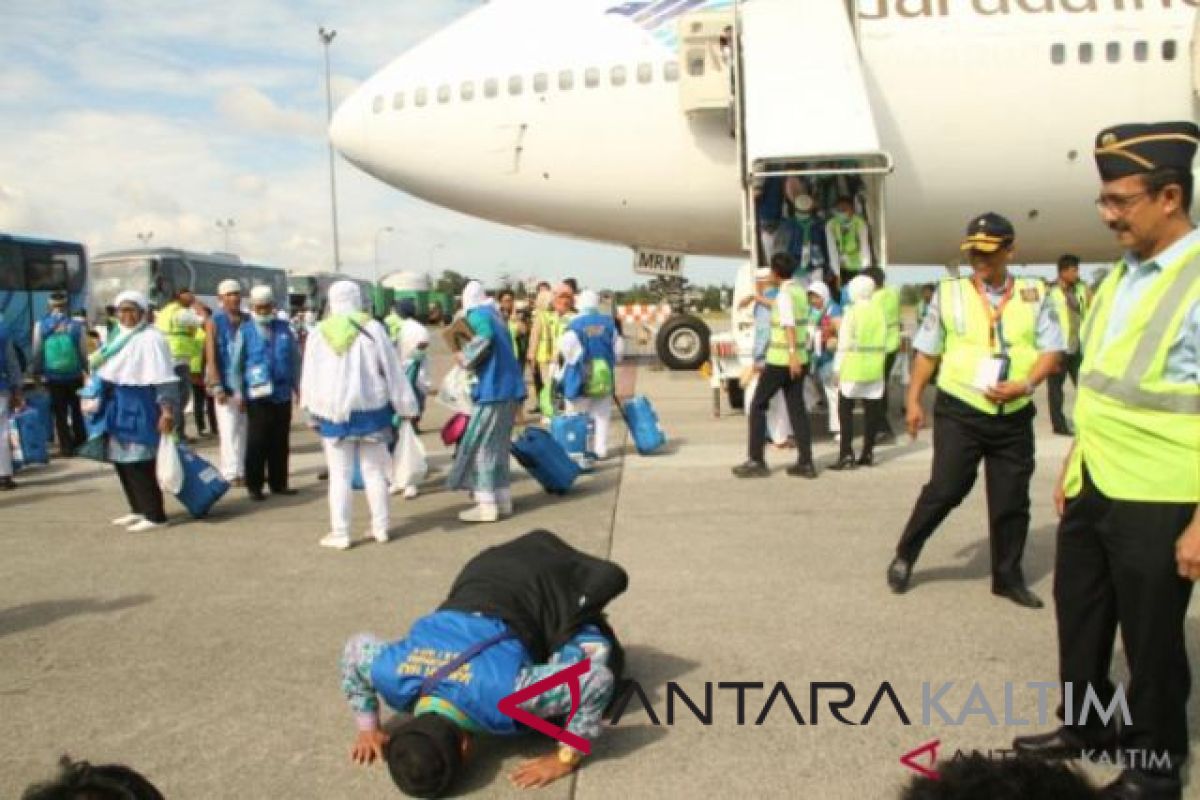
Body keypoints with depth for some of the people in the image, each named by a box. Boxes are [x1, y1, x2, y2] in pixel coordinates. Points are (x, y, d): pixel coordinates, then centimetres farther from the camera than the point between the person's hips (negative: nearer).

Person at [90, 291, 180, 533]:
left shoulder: (151, 339, -14)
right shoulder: (119, 337, 15)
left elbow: (165, 378, -19)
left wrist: (167, 410, -26)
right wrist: (99, 400, 22)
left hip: (140, 406, -9)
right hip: (119, 406, 10)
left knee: (139, 462, -9)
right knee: (121, 459, 13)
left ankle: (155, 515, -2)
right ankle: (139, 509, 24)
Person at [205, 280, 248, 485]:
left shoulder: (248, 321, 7)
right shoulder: (214, 322, -1)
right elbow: (211, 358, -6)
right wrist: (217, 387, -13)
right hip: (226, 385, -3)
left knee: (245, 430, 8)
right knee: (229, 431, -4)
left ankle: (243, 470, 15)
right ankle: (231, 472, 1)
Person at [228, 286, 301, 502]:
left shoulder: (284, 328, 7)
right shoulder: (245, 331, 0)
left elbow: (295, 358, 13)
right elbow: (236, 364, 1)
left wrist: (297, 385, 10)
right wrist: (238, 391, -3)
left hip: (283, 394, 3)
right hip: (257, 396, -3)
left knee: (281, 443, 8)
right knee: (257, 443, 0)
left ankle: (278, 483, 17)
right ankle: (254, 486, 8)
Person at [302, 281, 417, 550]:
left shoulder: (319, 334, 0)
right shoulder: (373, 328, -5)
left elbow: (309, 378, 6)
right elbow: (392, 370, -2)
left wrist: (312, 412, 15)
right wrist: (406, 406, 5)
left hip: (334, 412, 0)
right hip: (370, 409, 0)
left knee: (340, 475, 4)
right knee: (374, 471, 11)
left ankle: (340, 533, 5)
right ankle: (381, 527, 16)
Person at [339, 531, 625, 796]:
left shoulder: (501, 694, -44)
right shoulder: (393, 675, -29)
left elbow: (597, 678, -42)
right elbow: (355, 648, -5)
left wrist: (566, 758, -32)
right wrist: (369, 728, -3)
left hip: (541, 589, -4)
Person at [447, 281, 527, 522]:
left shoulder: (477, 315, -7)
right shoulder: (494, 315, 18)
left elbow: (484, 337, -29)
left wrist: (466, 357, -14)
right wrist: (472, 359, 20)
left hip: (493, 390, -9)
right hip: (509, 388, 9)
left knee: (481, 446, -3)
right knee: (498, 446, 15)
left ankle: (487, 506, -3)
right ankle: (503, 499, 19)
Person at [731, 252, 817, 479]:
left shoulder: (784, 294, -14)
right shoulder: (800, 291, 13)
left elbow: (789, 325, -28)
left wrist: (792, 355, -38)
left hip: (781, 359, -8)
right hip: (799, 358, 8)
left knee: (757, 406, 3)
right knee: (796, 408, 8)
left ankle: (756, 461, 4)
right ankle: (805, 463, 5)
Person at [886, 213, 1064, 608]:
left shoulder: (1035, 295, 4)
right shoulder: (949, 292, 1)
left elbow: (1051, 350, 2)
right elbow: (928, 350, 6)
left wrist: (1026, 385, -15)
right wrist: (913, 399, 4)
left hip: (1014, 416, 2)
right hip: (959, 411, -2)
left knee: (1011, 501, 8)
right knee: (945, 489, -4)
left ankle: (1008, 576, 24)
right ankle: (904, 557, 16)